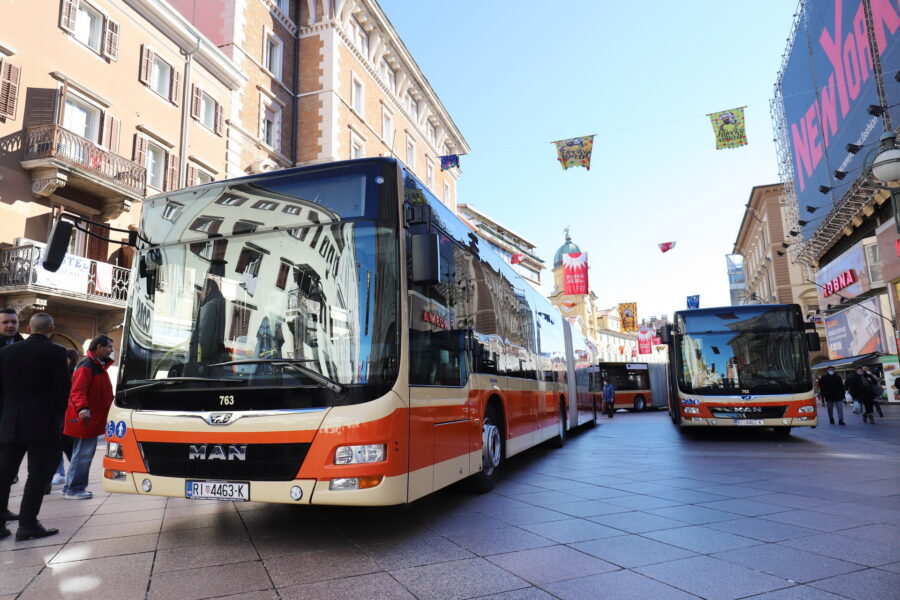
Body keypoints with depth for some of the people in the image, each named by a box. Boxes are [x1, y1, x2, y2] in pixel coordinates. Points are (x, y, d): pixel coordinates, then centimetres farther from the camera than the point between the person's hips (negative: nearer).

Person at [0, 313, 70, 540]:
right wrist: (58, 414, 5)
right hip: (44, 424, -5)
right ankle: (27, 524, 1)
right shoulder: (56, 353, -9)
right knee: (37, 475, 1)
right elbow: (62, 388, -10)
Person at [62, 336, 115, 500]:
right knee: (83, 454, -6)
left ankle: (74, 488, 24)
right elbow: (77, 391, -26)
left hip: (92, 419, 10)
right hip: (85, 419, -10)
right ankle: (73, 490, 1)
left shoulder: (99, 365, 16)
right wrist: (82, 409, -39)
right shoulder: (86, 366, -15)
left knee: (83, 454, 15)